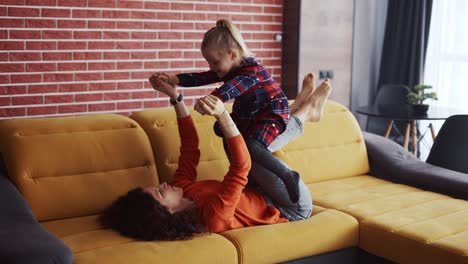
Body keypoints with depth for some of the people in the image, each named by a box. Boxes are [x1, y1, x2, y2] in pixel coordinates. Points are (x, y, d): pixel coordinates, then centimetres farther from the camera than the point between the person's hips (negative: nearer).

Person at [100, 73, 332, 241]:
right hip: (291, 210, -8)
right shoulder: (213, 215, -40)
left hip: (263, 196, 8)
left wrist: (175, 97, -14)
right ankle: (304, 112, 0)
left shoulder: (183, 189, -15)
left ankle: (302, 112, 13)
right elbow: (242, 165, -46)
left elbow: (190, 147, -9)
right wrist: (222, 115, -53)